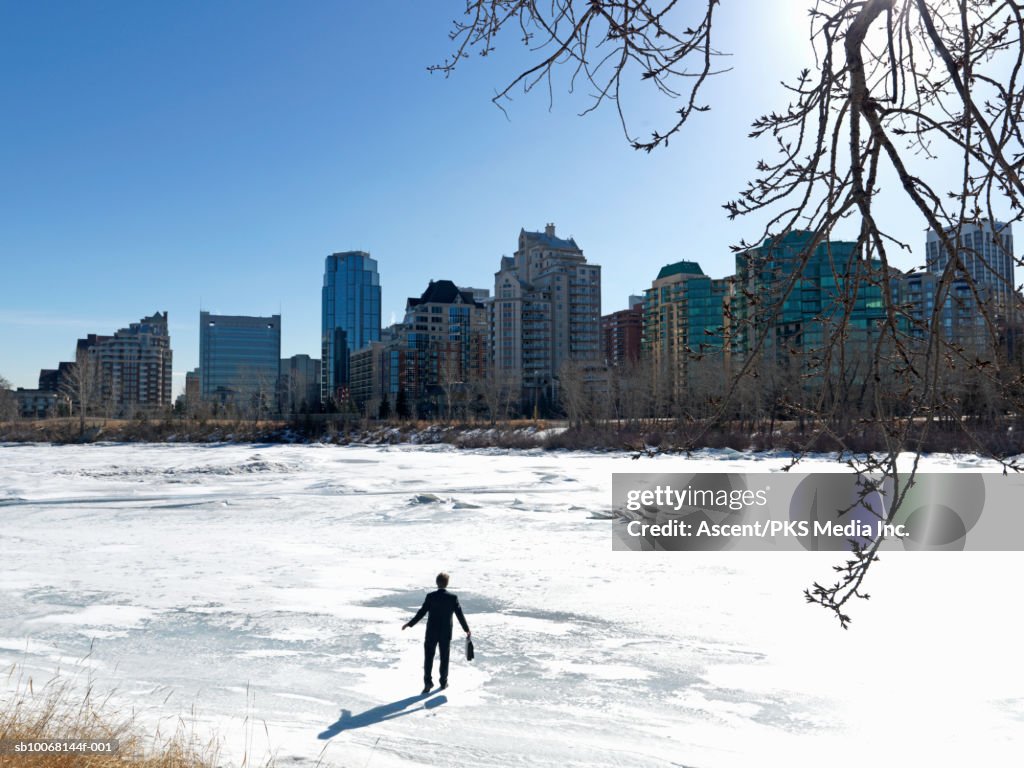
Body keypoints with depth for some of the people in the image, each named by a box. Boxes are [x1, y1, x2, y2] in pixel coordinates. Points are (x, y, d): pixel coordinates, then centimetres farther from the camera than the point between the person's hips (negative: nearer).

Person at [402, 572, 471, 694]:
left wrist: (409, 624, 2)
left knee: (428, 657, 8)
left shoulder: (431, 596, -11)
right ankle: (443, 682, 22)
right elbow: (460, 614, -6)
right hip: (446, 633, 1)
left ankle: (428, 682, 2)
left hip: (431, 632, -1)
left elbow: (422, 612, -9)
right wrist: (467, 629, 7)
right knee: (444, 658, 14)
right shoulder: (453, 597, -10)